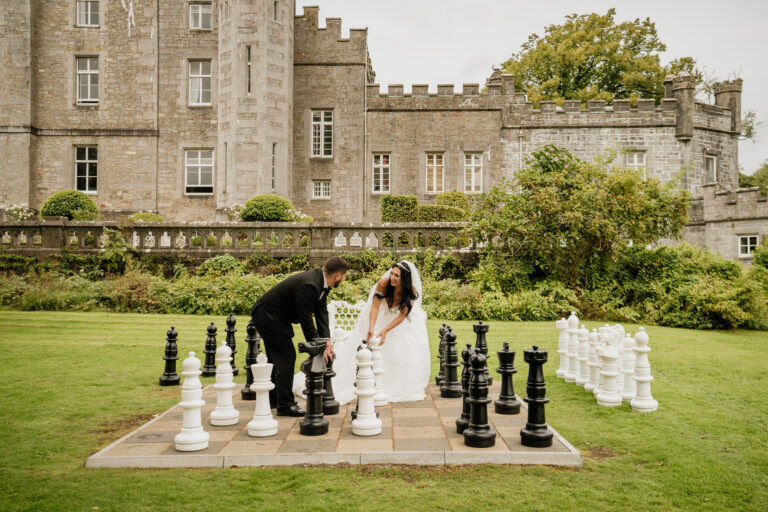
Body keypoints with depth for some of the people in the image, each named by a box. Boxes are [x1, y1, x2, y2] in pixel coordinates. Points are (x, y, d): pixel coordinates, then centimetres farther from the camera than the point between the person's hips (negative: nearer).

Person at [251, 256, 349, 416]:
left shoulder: (322, 283, -2)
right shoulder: (308, 285, -32)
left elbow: (322, 313, -1)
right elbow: (305, 319, -29)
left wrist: (326, 340, -10)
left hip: (273, 316, 11)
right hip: (267, 316, -11)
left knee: (276, 356, 20)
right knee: (287, 356, -9)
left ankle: (272, 397, 35)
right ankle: (285, 405, -2)